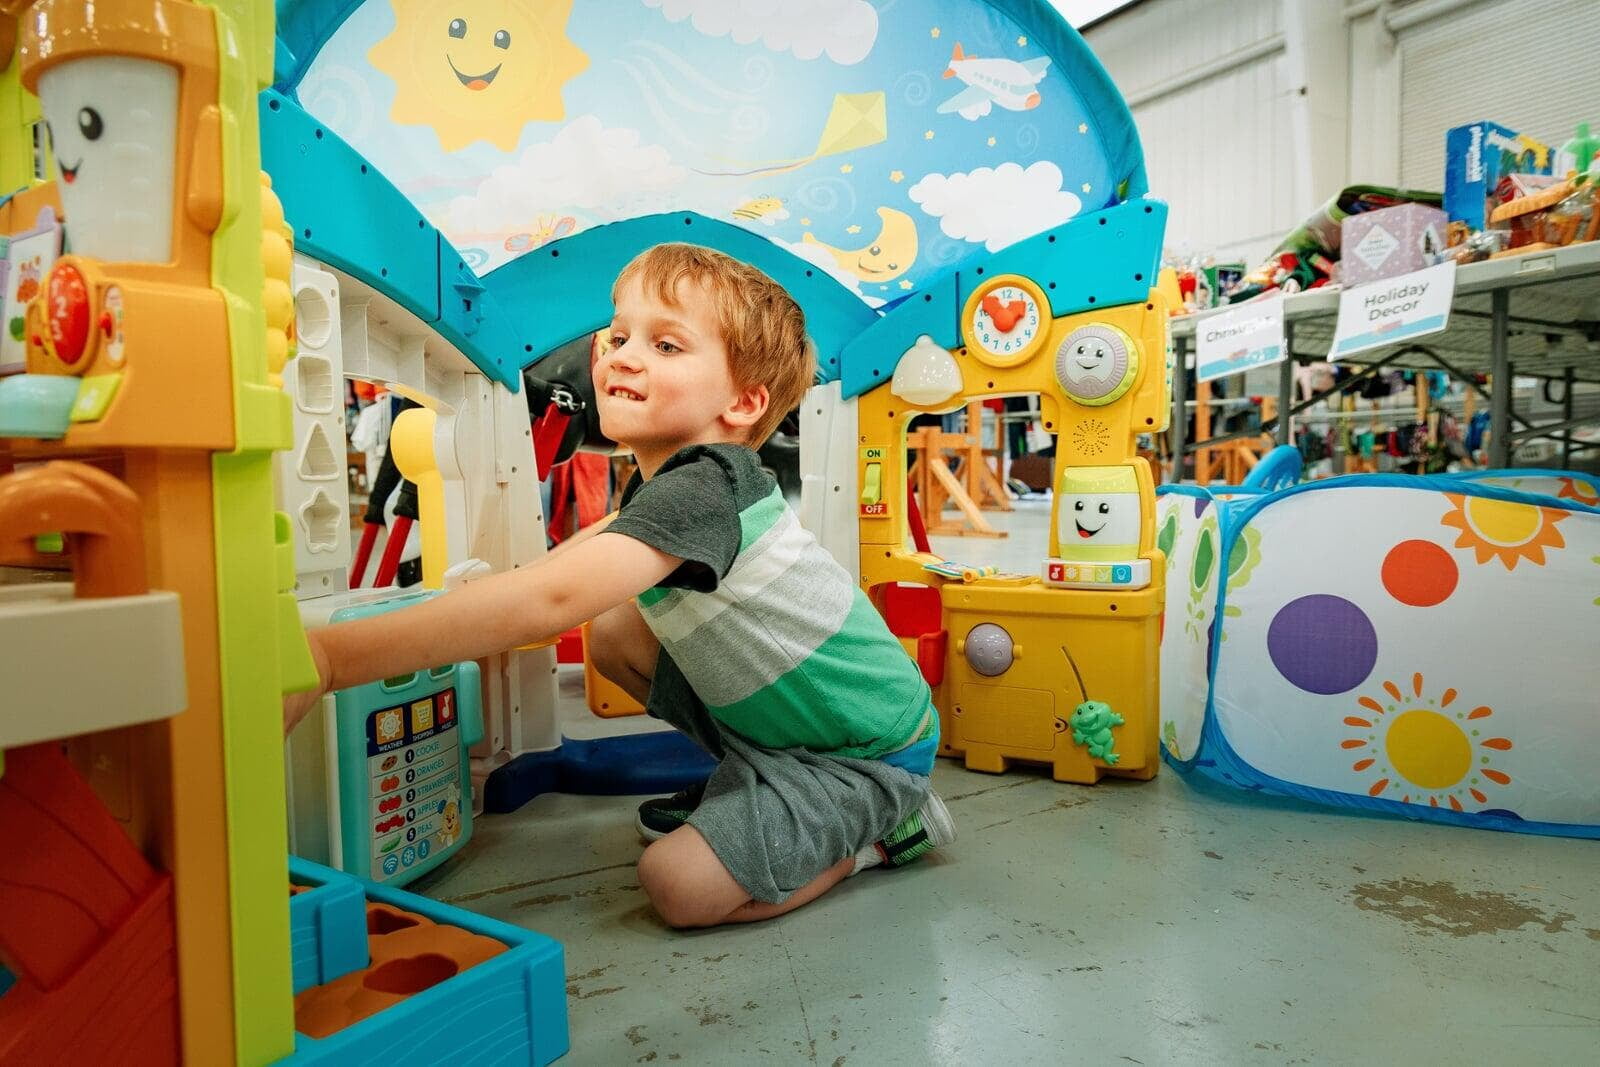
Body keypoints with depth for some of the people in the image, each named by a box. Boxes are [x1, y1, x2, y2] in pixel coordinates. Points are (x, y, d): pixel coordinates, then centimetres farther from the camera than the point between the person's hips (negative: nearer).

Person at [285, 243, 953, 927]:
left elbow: (553, 597, -46)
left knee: (679, 884, -21)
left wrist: (327, 657, -49)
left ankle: (880, 831, 2)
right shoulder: (665, 479, -1)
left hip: (869, 753, -8)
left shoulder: (699, 490, -31)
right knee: (613, 632, 4)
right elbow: (607, 537, 23)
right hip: (784, 718, 9)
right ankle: (747, 787, 16)